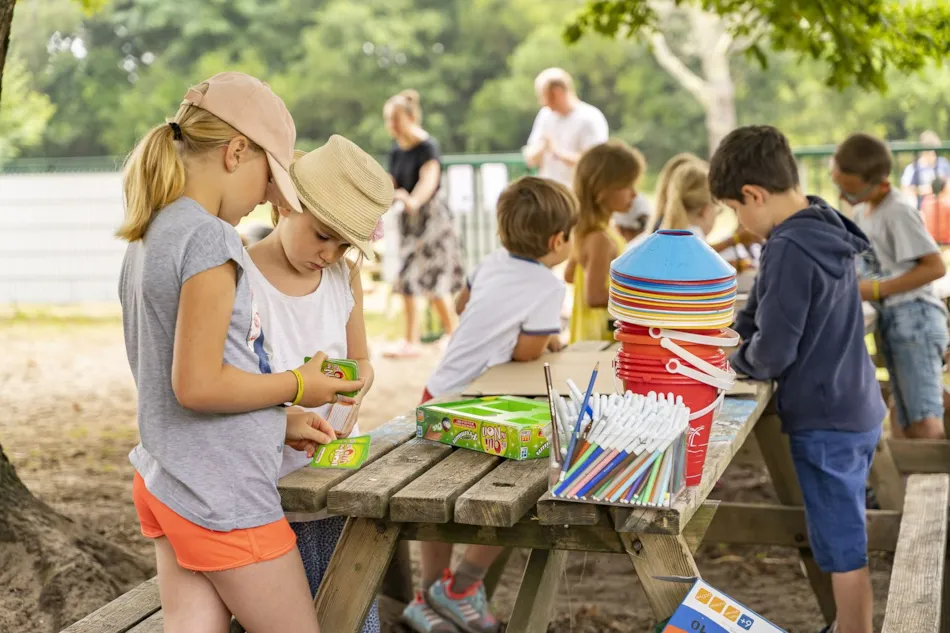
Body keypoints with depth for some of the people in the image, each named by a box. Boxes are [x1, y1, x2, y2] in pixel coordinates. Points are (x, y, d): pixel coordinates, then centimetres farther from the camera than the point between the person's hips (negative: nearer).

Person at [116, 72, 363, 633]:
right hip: (222, 498, -9)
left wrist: (279, 420, 12)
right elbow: (198, 385, -23)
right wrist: (297, 387, -9)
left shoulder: (148, 239, 11)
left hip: (164, 483, 9)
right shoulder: (210, 237, -18)